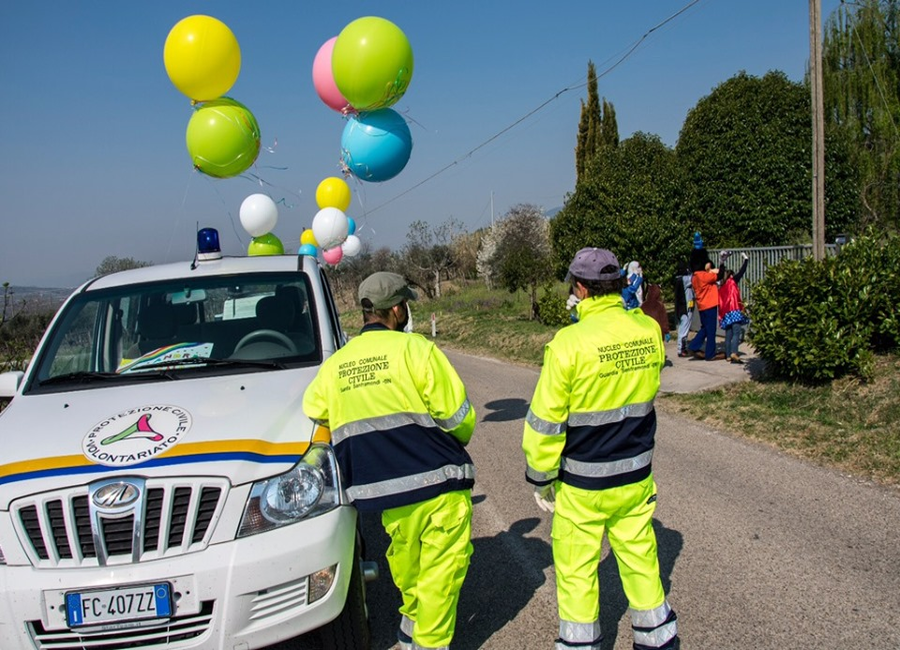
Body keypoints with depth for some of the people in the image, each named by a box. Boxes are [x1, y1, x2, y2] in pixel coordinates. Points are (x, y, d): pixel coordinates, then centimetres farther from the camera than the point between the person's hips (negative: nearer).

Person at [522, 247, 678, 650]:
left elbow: (545, 421, -15)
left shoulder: (570, 342, -21)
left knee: (576, 570, 10)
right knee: (640, 560, 18)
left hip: (582, 485, -5)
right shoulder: (649, 331, -6)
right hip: (637, 477, 5)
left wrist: (540, 479, -1)